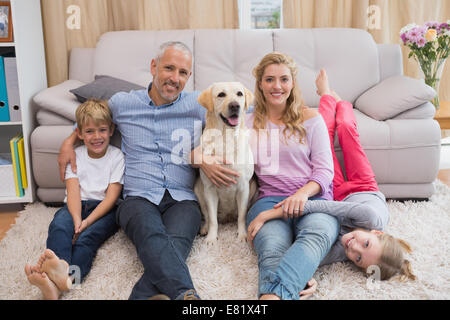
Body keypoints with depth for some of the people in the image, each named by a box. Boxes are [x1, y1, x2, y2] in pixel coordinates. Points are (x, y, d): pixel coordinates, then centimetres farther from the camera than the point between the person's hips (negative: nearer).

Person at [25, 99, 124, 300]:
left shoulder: (116, 156, 4)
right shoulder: (75, 155, 12)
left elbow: (111, 196, -5)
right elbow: (73, 190, -2)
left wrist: (87, 221, -19)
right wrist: (76, 219, -22)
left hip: (104, 209, -2)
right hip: (77, 206, 2)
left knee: (87, 236, -31)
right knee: (59, 225, -31)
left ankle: (68, 275, -59)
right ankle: (60, 265, -60)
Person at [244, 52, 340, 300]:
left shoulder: (310, 119, 15)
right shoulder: (247, 123, 19)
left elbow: (324, 170, 8)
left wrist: (303, 193, -14)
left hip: (313, 198, -1)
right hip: (269, 200, 2)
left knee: (317, 234, -40)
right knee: (272, 250, -35)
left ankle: (272, 293, -60)